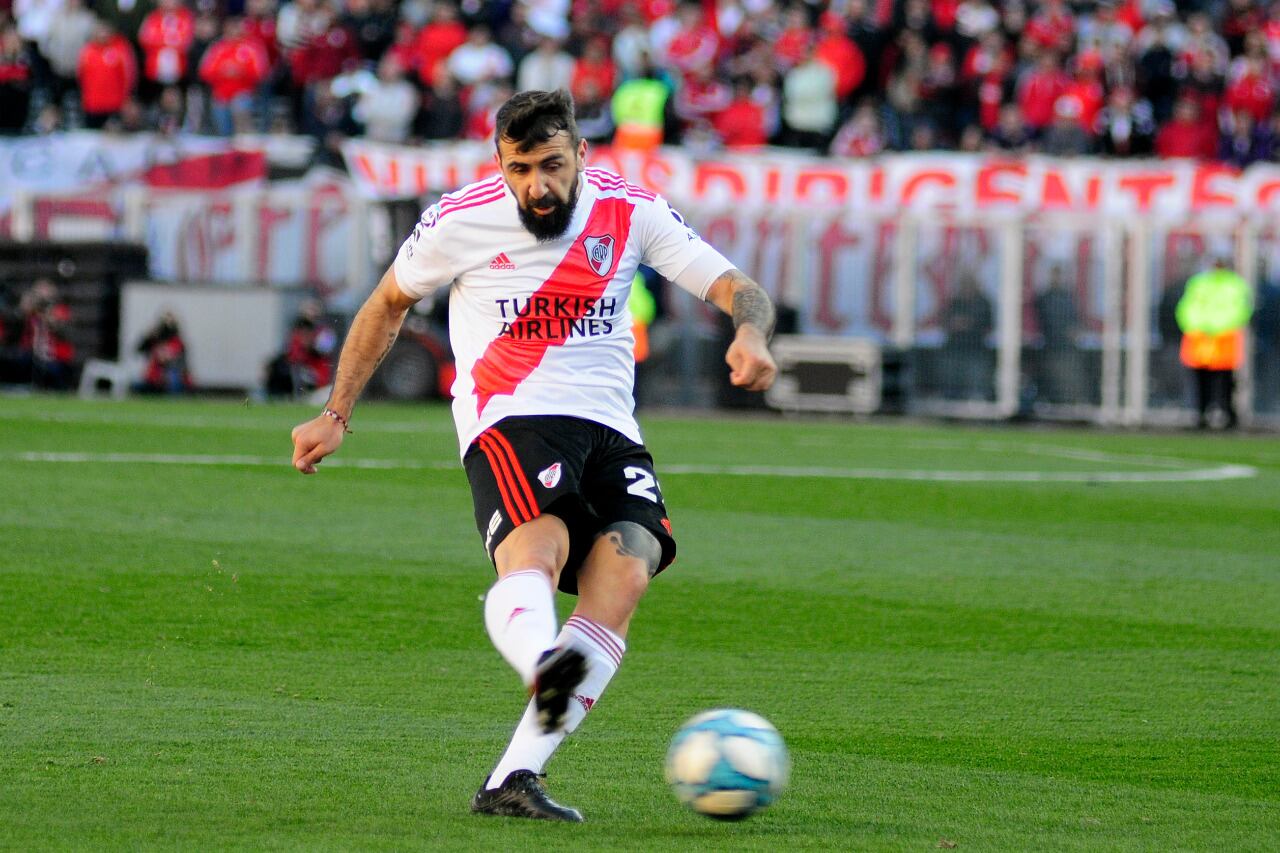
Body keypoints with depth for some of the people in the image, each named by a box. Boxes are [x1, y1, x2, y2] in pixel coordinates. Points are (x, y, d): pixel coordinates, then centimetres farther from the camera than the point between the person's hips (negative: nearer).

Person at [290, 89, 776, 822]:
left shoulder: (631, 212, 5)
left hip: (609, 427, 2)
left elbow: (734, 287, 1)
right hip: (510, 418, -2)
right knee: (536, 549, -34)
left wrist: (751, 332, -23)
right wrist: (337, 416, 16)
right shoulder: (461, 221, 2)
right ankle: (545, 666, -69)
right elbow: (389, 304, 18)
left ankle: (514, 778, -28)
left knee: (626, 570, -24)